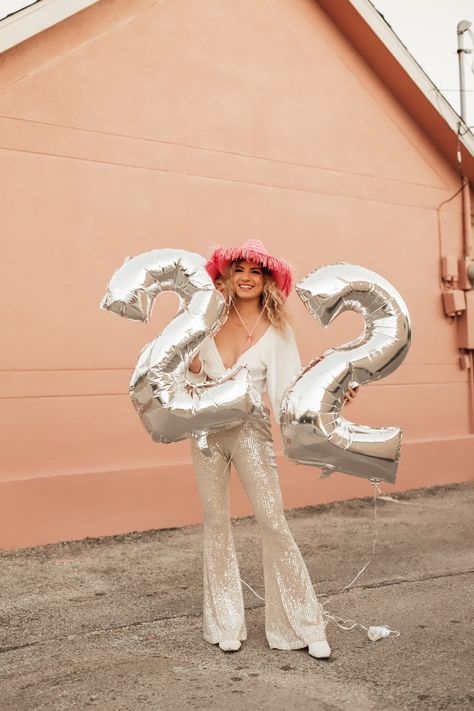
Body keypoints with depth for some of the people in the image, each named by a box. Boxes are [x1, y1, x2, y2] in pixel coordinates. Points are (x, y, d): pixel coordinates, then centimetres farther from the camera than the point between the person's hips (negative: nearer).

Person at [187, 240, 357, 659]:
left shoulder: (277, 330, -1)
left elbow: (287, 388, -10)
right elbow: (194, 375, 8)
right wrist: (192, 364, -12)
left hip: (251, 431, -3)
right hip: (208, 430, 3)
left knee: (273, 523, -7)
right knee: (216, 522, 8)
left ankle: (305, 626, 8)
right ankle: (226, 624, 22)